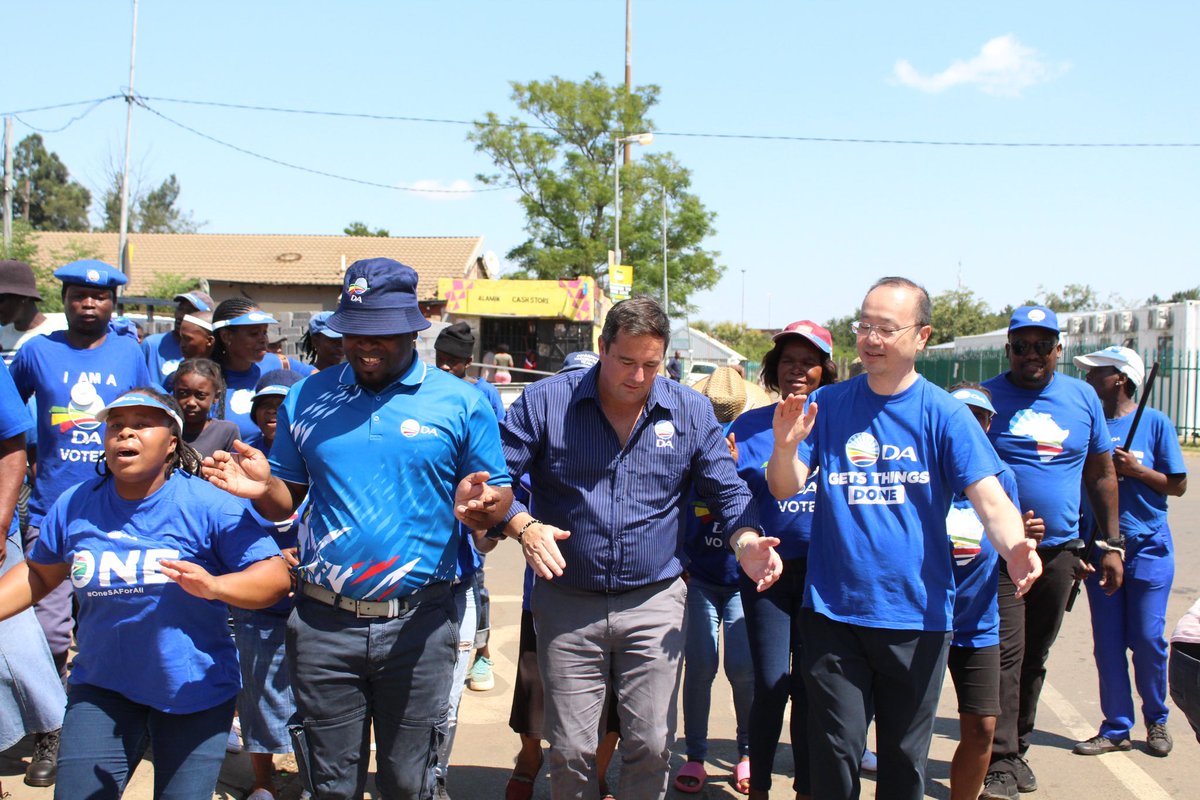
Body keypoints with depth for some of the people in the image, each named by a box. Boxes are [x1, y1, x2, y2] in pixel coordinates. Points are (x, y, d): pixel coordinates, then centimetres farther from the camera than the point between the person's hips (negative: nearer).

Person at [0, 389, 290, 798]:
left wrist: (214, 586, -36)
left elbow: (275, 576, -19)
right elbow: (38, 573, 18)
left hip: (194, 691, -3)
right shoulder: (74, 505, 1)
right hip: (102, 686, 3)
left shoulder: (209, 504, -14)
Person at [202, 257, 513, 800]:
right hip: (323, 624, 2)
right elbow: (285, 501, 11)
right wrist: (261, 487, -12)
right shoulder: (307, 398, 6)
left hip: (417, 627, -2)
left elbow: (500, 495, 1)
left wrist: (481, 506, -22)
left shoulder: (460, 403, -2)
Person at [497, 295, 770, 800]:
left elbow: (727, 491, 8)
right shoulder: (545, 402, -4)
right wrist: (523, 526, -21)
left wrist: (749, 543, -12)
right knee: (570, 751, 6)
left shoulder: (690, 412, 2)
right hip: (567, 604, -1)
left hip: (653, 605, 1)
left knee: (651, 745, 3)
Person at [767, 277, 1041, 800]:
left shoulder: (944, 414, -4)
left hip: (917, 616, 0)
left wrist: (1014, 547, -32)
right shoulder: (826, 404, 2)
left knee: (905, 757, 13)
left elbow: (991, 501, -11)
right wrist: (785, 445, -26)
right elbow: (784, 488, -4)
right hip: (832, 613, 1)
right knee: (835, 755, 6)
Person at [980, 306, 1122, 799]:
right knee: (1004, 654, -9)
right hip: (998, 550, -4)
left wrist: (1110, 544, 10)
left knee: (1034, 656, 14)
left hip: (1059, 550, 4)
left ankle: (1017, 748, 27)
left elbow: (1101, 475, 13)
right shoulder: (985, 398, -3)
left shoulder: (1083, 398, 8)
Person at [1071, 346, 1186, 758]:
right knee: (1108, 643, 4)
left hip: (1147, 547, -3)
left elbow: (1178, 485, 1)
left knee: (1148, 639, 0)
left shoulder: (1155, 422, -1)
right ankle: (1116, 728, 14)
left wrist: (1135, 469, -14)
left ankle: (1156, 720, 21)